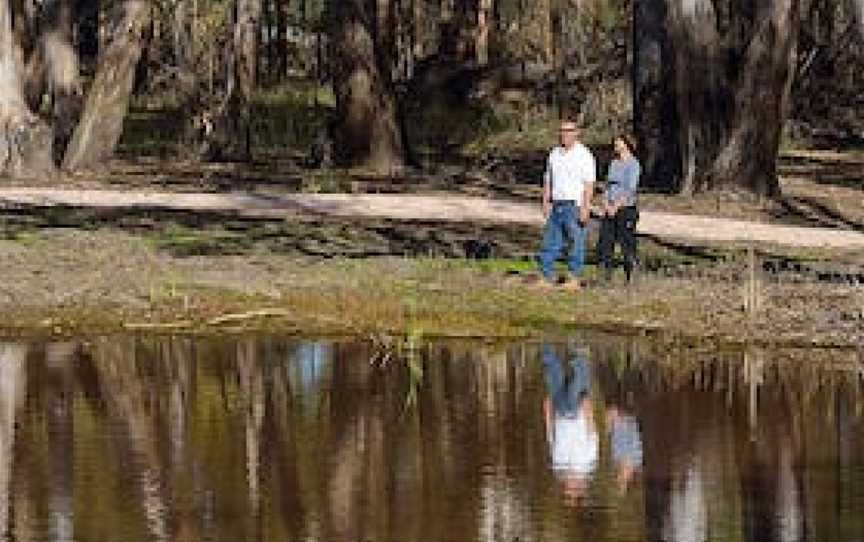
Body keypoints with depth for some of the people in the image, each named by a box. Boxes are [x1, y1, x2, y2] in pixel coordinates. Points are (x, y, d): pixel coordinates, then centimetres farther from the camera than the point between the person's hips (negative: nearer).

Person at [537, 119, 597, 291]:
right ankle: (547, 278, 7)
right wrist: (545, 202, 7)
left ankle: (575, 279, 3)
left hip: (575, 206, -6)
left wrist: (585, 208, -17)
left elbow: (589, 184, -10)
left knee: (576, 243, -2)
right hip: (556, 205, 6)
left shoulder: (583, 155, -5)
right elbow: (548, 181, 18)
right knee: (550, 242, 4)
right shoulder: (554, 154, 14)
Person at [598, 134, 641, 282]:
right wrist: (606, 204, -1)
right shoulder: (613, 164, 15)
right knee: (604, 243, 3)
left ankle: (630, 279, 3)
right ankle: (606, 277, 9)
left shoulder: (633, 164, -6)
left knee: (627, 245, -3)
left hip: (626, 209, -7)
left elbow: (630, 189, -13)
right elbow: (608, 185, 14)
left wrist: (616, 206, -16)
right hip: (610, 211, 7)